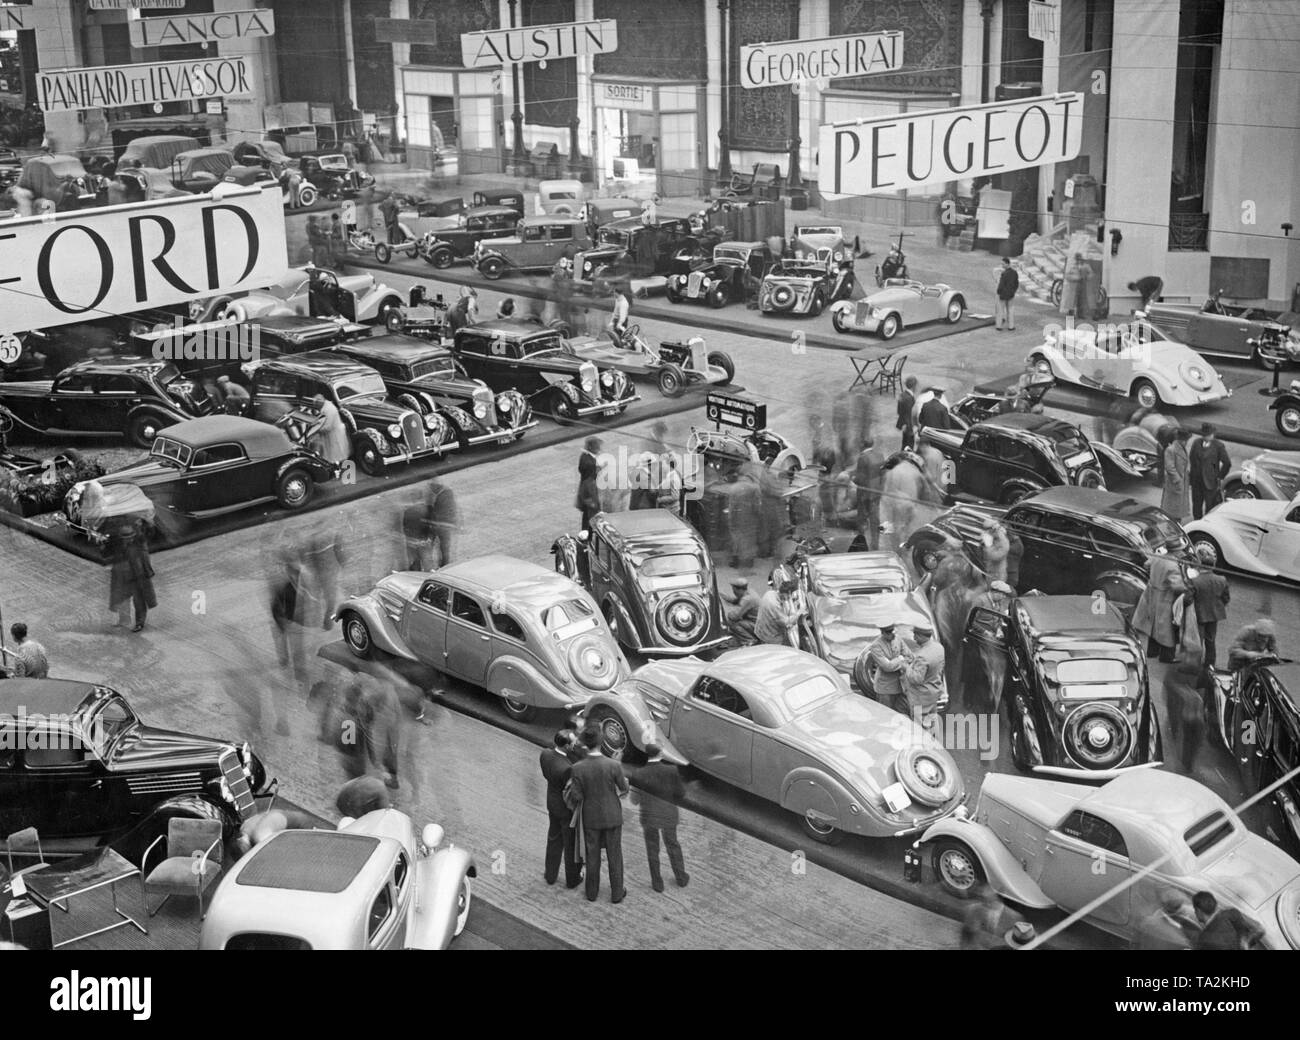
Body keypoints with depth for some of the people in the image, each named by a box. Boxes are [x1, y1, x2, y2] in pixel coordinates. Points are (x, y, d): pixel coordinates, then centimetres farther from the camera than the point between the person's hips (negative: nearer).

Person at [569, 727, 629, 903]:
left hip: (590, 817, 1)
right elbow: (624, 789, -7)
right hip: (612, 816, -1)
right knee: (614, 855, 18)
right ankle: (616, 893, 30)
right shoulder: (614, 766, -25)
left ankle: (592, 891, 35)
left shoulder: (577, 768, -23)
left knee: (592, 855, 21)